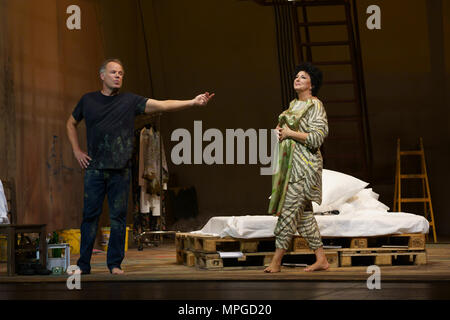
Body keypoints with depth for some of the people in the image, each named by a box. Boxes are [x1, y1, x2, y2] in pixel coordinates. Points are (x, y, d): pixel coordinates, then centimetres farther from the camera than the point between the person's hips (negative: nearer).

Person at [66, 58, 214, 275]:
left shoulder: (130, 101, 3)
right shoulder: (88, 100, 7)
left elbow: (161, 105, -7)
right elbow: (71, 123, 23)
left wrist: (193, 102, -18)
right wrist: (76, 151, 11)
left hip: (121, 170, 0)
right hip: (94, 168, 0)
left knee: (118, 217, 2)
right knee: (90, 215, 1)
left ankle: (115, 264, 10)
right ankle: (83, 265, 8)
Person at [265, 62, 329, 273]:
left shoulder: (315, 106, -8)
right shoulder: (294, 105, 17)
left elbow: (317, 137, -17)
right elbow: (284, 128, 28)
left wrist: (290, 133, -13)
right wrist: (279, 130, 5)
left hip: (303, 164, -9)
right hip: (289, 162, 9)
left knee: (289, 210, -9)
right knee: (303, 212, 8)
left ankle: (276, 262, -6)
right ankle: (321, 259, 13)